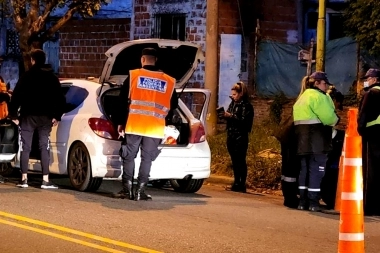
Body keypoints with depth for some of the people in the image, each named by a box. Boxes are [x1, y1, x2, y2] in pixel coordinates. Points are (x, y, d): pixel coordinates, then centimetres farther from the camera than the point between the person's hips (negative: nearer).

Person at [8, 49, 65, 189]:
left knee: (25, 147, 3)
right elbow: (60, 99, 5)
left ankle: (24, 179, 1)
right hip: (45, 117, 2)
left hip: (28, 116, -2)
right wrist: (57, 116, 11)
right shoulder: (52, 78, 6)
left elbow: (16, 96, -7)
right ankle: (45, 180, -4)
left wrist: (13, 114, 0)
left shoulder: (26, 76, -3)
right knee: (44, 147, 3)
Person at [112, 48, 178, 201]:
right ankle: (140, 191, 4)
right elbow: (173, 105, 13)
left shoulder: (133, 75, 1)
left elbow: (123, 101, 1)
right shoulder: (168, 81, 6)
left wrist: (120, 122, 7)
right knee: (147, 159, 6)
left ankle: (127, 190, 6)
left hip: (134, 125, -1)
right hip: (155, 128, 1)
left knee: (129, 157, 8)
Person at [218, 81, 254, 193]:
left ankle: (241, 185, -4)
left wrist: (231, 116, -22)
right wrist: (224, 115, -1)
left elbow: (244, 121, -18)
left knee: (240, 161, -6)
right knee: (234, 161, 10)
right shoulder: (233, 103, 13)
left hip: (241, 137, -7)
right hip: (231, 136, 7)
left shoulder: (246, 105, -9)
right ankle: (236, 183, 16)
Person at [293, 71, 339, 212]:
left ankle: (303, 201, 11)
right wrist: (337, 122, 6)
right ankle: (313, 202, -6)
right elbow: (328, 116, -14)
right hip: (317, 139, -9)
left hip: (302, 140, 9)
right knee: (316, 169, -5)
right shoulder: (318, 96, -10)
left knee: (304, 169, 11)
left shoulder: (303, 97, 21)